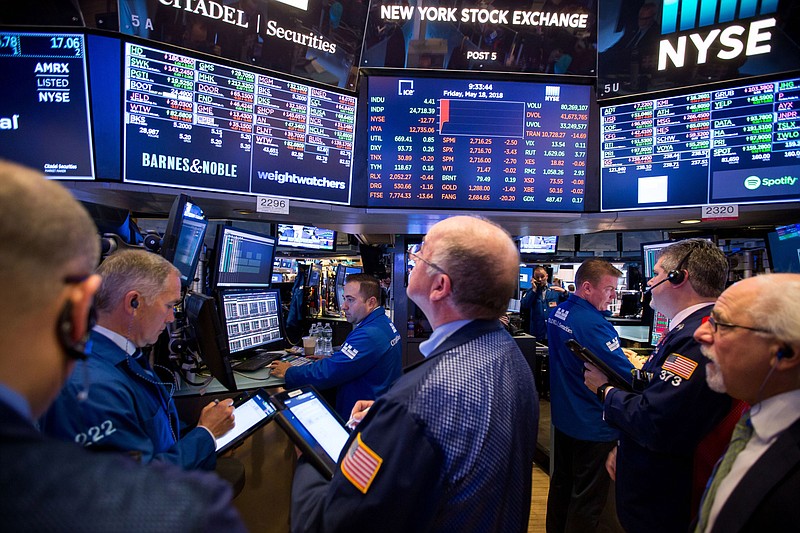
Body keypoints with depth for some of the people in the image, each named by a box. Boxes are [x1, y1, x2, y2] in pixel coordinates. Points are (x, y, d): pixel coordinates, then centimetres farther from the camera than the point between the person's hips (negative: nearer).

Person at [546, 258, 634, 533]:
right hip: (592, 426, -9)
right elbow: (626, 377, -26)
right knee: (588, 499, 7)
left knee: (561, 482, 24)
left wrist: (621, 356, 8)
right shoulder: (593, 323, -27)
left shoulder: (558, 313, 2)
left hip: (563, 417, 9)